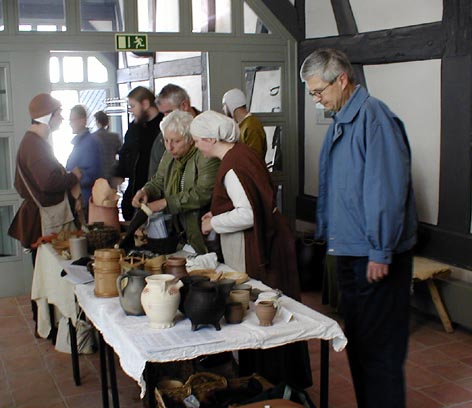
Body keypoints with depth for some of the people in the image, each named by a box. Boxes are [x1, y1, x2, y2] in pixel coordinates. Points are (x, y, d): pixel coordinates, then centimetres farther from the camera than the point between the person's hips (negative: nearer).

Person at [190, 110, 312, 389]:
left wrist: (213, 223, -10)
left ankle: (268, 379, 13)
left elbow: (247, 215, -25)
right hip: (265, 242, 10)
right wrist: (219, 214, 16)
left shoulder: (232, 166, -19)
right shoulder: (242, 151, 11)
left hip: (255, 250, -10)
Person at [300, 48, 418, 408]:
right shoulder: (340, 122, 13)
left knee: (379, 346, 0)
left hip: (376, 257, -9)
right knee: (357, 341, 18)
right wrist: (327, 236, 18)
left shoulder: (374, 117, -16)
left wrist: (381, 252, -20)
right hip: (348, 251, 10)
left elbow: (388, 189, -21)